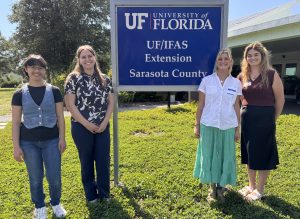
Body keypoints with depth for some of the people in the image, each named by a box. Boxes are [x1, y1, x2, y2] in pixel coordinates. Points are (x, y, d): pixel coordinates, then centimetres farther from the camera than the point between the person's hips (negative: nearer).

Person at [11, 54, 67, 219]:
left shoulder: (54, 91, 0)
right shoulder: (20, 94, 0)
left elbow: (60, 116, 2)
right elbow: (16, 122, 0)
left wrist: (62, 138, -4)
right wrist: (16, 146, -3)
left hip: (51, 140, 0)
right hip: (29, 142, 0)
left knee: (54, 177, 3)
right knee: (35, 178, 11)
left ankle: (56, 203, 31)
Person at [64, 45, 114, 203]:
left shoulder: (104, 79, 6)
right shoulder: (73, 78, -5)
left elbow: (111, 102, 6)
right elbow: (70, 105, -10)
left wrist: (104, 122, -7)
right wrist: (87, 124, -13)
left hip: (102, 127, 3)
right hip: (82, 127, -3)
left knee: (104, 160, 8)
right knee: (86, 161, 9)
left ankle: (104, 193, 27)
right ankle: (91, 195, 27)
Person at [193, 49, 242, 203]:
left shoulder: (236, 83, 3)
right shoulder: (207, 80, -1)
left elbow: (237, 107, 7)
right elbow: (201, 104, 2)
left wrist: (238, 128, 6)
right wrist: (196, 125, 1)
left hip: (228, 126, 1)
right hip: (208, 125, -1)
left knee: (225, 156, 8)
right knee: (208, 155, 7)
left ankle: (221, 186, 26)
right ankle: (212, 187, 24)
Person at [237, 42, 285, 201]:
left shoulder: (272, 75, -8)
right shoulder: (242, 76, 4)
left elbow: (280, 100, -2)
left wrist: (272, 119, 4)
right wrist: (247, 112, 10)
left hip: (265, 118, -4)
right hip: (246, 118, 5)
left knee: (263, 154, 5)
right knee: (249, 153, 13)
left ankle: (260, 189, 21)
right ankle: (251, 185, 30)